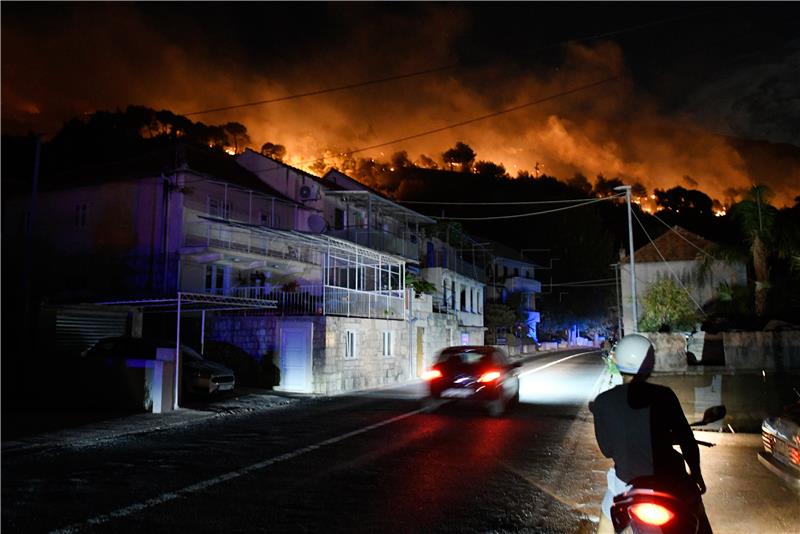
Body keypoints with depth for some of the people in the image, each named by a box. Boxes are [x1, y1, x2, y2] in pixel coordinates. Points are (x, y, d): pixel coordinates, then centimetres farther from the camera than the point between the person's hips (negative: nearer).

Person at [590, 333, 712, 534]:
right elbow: (686, 438, -6)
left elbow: (607, 450, -5)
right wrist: (696, 472, 10)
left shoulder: (603, 402, -12)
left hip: (627, 478, 1)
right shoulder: (663, 395, -13)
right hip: (667, 475, 0)